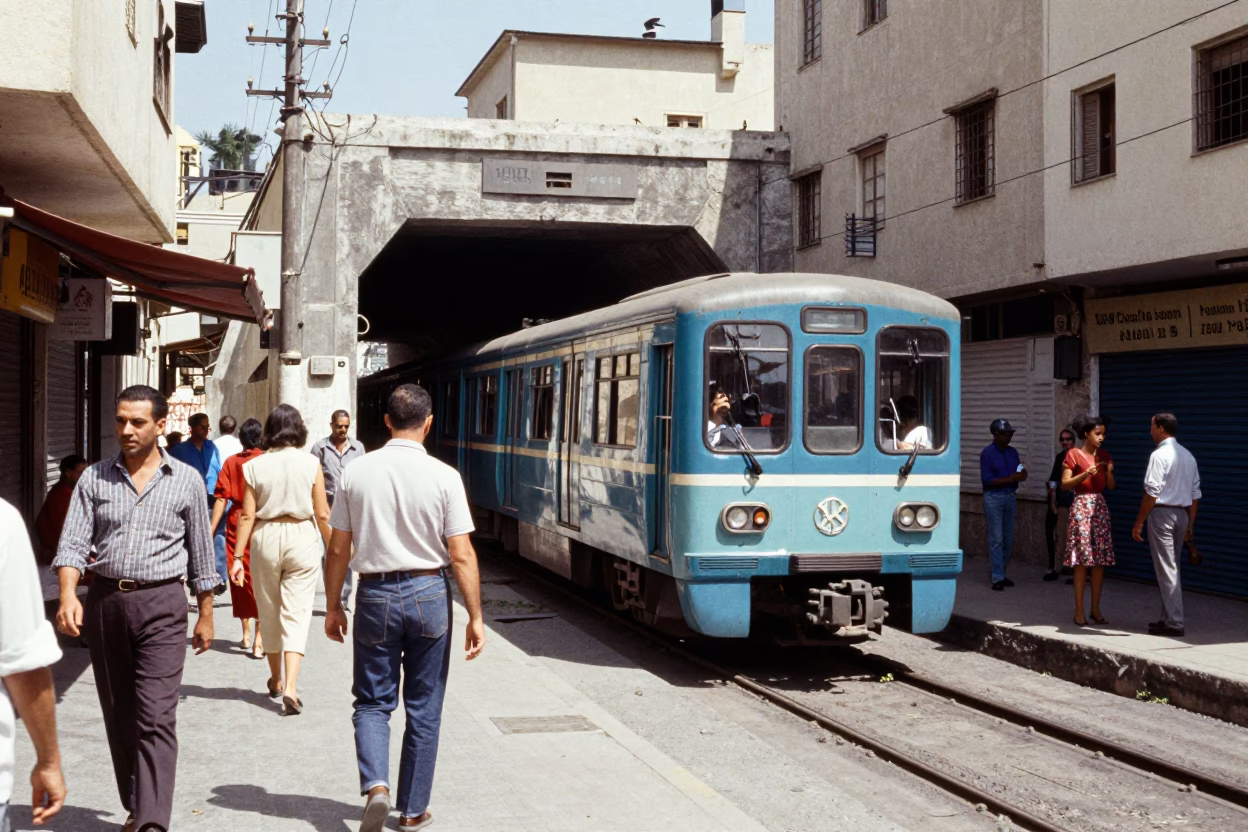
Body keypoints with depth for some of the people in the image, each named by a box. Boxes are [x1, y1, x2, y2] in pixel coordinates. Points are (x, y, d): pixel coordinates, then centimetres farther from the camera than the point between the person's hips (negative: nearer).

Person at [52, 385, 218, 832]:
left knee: (155, 718, -12)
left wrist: (206, 614, 11)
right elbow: (73, 544, -3)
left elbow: (200, 552, 9)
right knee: (118, 717, 11)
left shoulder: (187, 481, 2)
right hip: (105, 600, 3)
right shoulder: (95, 478, 5)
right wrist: (68, 596, -20)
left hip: (161, 605, -3)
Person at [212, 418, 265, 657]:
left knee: (240, 578, 13)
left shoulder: (231, 462, 0)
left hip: (236, 523, 2)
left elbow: (221, 498, -4)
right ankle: (259, 639, -7)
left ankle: (246, 635, 22)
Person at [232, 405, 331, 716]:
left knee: (269, 612, 16)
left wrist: (237, 556, 1)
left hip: (265, 538, 1)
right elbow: (322, 514, -4)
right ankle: (290, 687, -15)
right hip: (302, 538, -1)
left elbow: (248, 516, -3)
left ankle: (276, 680, 32)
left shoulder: (255, 466, -2)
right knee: (296, 614, 0)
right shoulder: (310, 463, -5)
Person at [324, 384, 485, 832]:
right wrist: (475, 617, -3)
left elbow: (338, 550, 1)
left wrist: (333, 607, 13)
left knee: (373, 702, 14)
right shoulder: (444, 477, -10)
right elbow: (462, 555, -10)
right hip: (428, 594, -1)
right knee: (423, 709, 12)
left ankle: (375, 786, -10)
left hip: (375, 596, 1)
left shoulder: (356, 473, -3)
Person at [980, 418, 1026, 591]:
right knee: (996, 539, -4)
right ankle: (998, 578, 0)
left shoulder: (1012, 452, 11)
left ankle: (1001, 572, 21)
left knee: (1009, 539, 8)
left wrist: (1022, 475, -12)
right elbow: (986, 479, -13)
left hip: (1010, 497, 6)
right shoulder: (987, 453, -7)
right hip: (994, 498, -6)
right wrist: (1009, 479, -20)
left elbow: (1018, 474, 12)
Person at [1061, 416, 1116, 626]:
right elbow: (1065, 484, -8)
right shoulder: (1074, 454, -4)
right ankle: (1079, 610, -2)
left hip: (1100, 508, 5)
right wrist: (1085, 474, -21)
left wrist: (1109, 471, -7)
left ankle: (1096, 609, 11)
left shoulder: (1105, 456, 11)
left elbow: (1111, 486, 12)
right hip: (1081, 507, -5)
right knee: (1082, 561, -7)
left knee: (1100, 560, 4)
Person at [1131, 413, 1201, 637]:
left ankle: (1174, 623, -3)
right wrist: (1190, 524, 20)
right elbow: (1195, 494, 14)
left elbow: (1152, 493, -18)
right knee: (1172, 568, 16)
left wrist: (1139, 522, -12)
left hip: (1162, 513, -8)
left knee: (1166, 569, -4)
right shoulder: (1188, 456, 11)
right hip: (1182, 514, 8)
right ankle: (1169, 618, 22)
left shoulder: (1160, 455, -14)